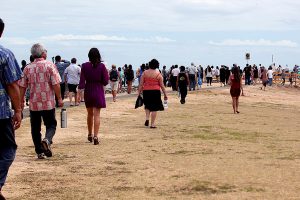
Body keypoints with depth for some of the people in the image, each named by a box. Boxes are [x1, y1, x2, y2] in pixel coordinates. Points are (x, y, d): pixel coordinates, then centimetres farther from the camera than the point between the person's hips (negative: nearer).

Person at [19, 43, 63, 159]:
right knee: (51, 125, 10)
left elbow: (22, 86, 5)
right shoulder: (50, 66, -6)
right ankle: (47, 140, -18)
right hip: (48, 103, -2)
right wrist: (59, 98, -2)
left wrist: (21, 101, 15)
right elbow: (56, 84, -11)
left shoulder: (27, 68, 4)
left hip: (33, 104, 3)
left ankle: (40, 152, 10)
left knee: (35, 128, 10)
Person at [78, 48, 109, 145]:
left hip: (88, 92, 2)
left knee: (90, 114, 18)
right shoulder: (101, 66, -10)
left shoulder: (85, 66, -5)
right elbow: (105, 82, -7)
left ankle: (90, 135, 31)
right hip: (98, 92, -2)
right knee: (96, 115, 0)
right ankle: (95, 136, -10)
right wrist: (106, 74, 9)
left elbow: (82, 81, -7)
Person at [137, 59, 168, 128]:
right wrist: (165, 94, 5)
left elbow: (141, 84, 2)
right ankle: (152, 124, 4)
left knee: (147, 105, 24)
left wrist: (139, 92, 9)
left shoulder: (145, 73, 2)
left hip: (146, 91, 3)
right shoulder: (158, 74, -3)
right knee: (154, 108, 4)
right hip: (155, 91, -2)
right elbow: (162, 85, -1)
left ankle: (147, 118, 4)